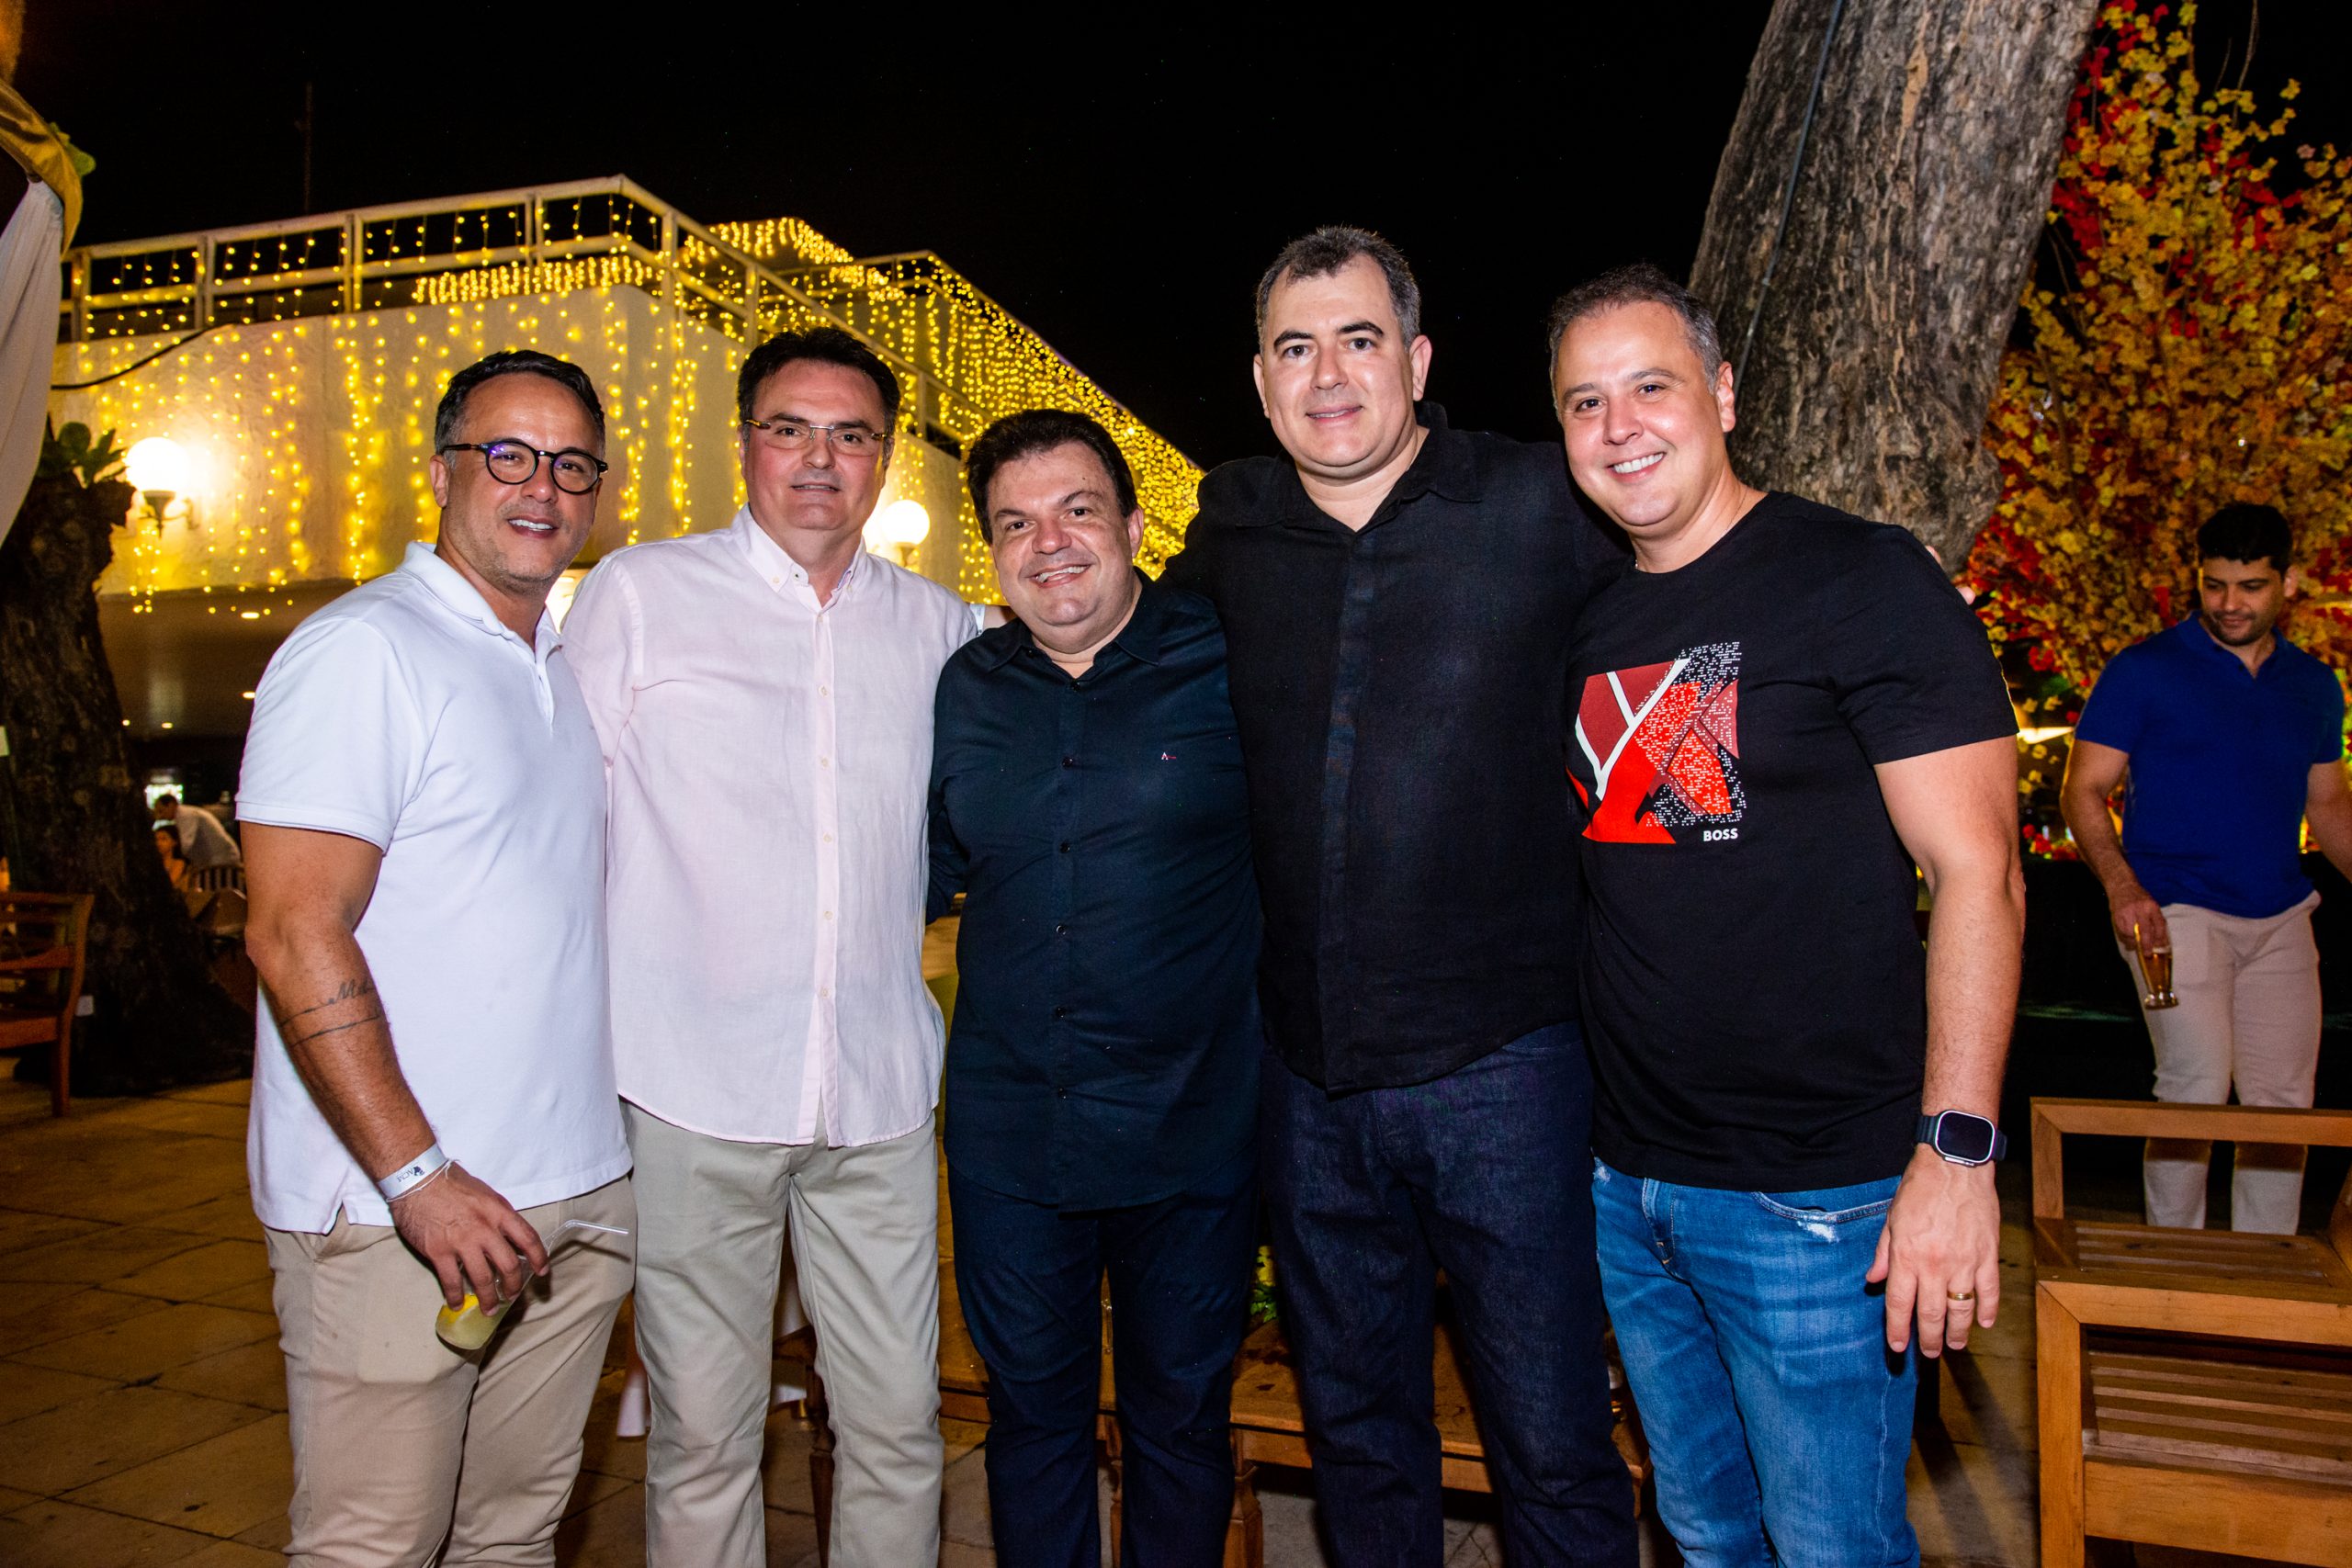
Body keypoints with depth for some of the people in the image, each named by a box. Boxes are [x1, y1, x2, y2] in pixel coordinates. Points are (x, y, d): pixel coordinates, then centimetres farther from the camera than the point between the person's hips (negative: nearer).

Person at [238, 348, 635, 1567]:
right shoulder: (363, 651, -9)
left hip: (575, 1200, 7)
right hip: (395, 1218, -6)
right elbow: (296, 938, -16)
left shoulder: (571, 666, 14)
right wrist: (418, 1175, -20)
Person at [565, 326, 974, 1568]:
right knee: (701, 1432, 7)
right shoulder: (638, 592, 3)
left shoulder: (935, 626, 10)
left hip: (879, 1092, 3)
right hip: (693, 1089, -2)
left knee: (898, 1420, 9)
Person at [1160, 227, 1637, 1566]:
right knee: (1357, 1431, 21)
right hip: (1311, 1076, 4)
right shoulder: (1233, 528, 4)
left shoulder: (1540, 506, -8)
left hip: (1500, 1062, -3)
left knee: (1553, 1447, 9)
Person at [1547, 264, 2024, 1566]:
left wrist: (1956, 1154, -19)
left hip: (1816, 1196, -5)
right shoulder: (1582, 621, 8)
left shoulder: (1861, 580, -9)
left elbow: (1976, 873, -13)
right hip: (1622, 1187, 6)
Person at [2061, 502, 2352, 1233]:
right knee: (2197, 1086, -14)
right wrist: (2122, 887, -20)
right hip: (2176, 911, -5)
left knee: (2284, 1101, 7)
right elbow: (2082, 791, -6)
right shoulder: (2143, 671, -3)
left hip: (2280, 918, 6)